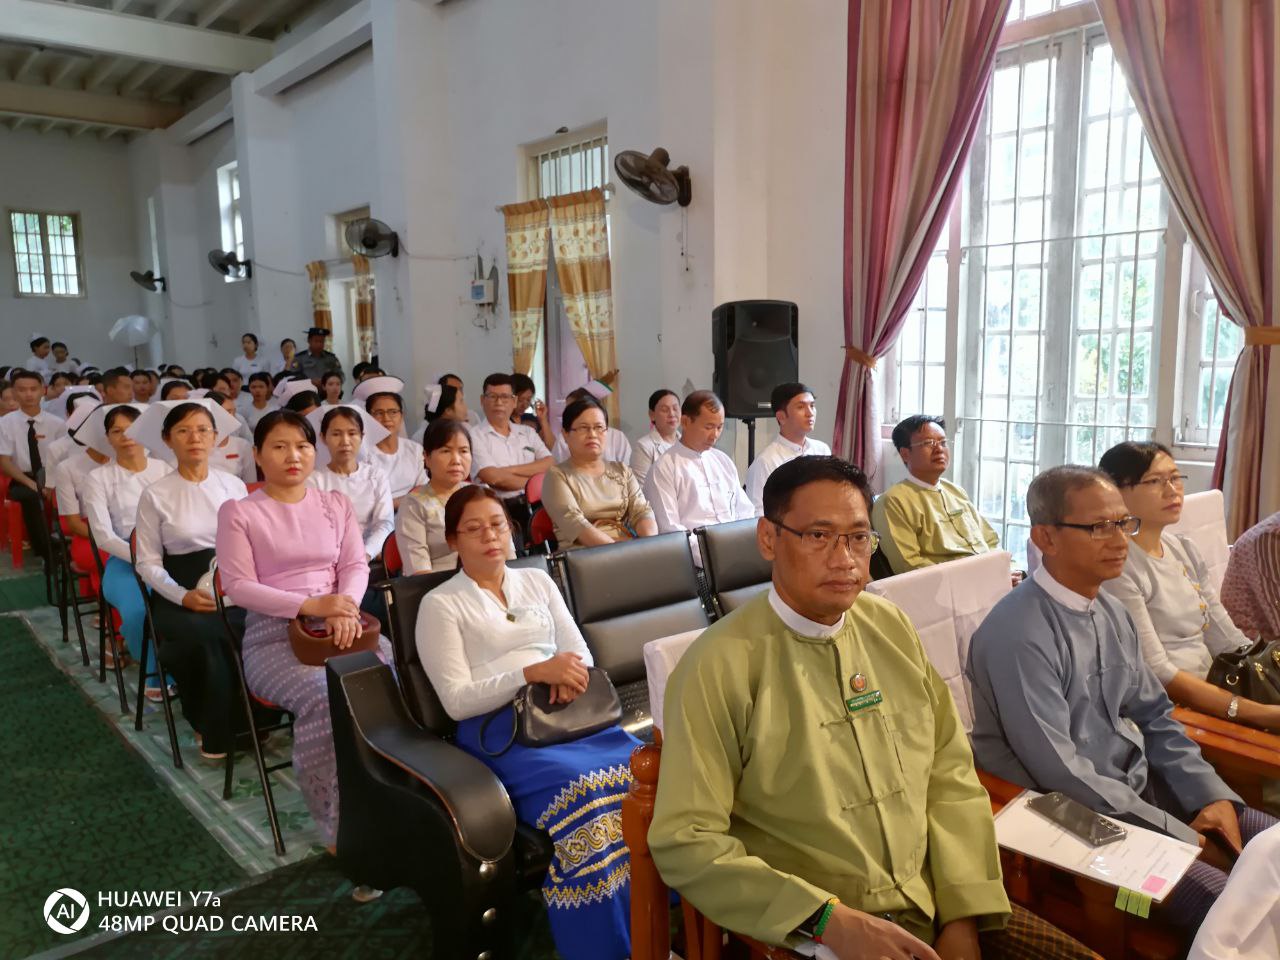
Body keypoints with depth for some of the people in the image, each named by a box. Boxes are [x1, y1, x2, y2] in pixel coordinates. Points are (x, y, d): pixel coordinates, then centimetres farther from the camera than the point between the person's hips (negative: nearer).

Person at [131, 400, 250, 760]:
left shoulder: (234, 485, 8)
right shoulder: (155, 495, 1)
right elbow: (148, 562, 1)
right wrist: (183, 596, -16)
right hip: (181, 595, -2)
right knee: (205, 635, -34)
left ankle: (217, 726, -5)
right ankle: (215, 727, -7)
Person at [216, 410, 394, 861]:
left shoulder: (336, 504, 16)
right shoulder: (238, 512, 4)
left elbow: (357, 565, 9)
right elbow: (238, 585, -5)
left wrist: (344, 604, -15)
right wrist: (311, 606, -17)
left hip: (340, 625, 4)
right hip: (274, 634, -3)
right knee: (325, 697, -34)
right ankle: (342, 826, -19)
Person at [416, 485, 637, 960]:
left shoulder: (538, 581, 20)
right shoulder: (440, 604, 5)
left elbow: (580, 652, 16)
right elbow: (457, 700, -5)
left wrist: (571, 674, -9)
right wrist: (534, 672, -17)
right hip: (499, 729, -4)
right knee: (579, 789, -34)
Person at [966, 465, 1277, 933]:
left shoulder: (1112, 612, 4)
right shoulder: (1020, 634, -25)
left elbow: (1153, 716, 13)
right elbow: (1060, 773, -23)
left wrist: (1213, 795, -1)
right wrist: (1180, 834, -15)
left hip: (1140, 788, 9)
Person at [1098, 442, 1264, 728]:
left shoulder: (1184, 550, 10)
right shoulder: (1116, 565, -14)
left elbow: (1228, 639, 10)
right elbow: (1155, 673, -19)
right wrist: (1260, 713, -23)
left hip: (1213, 695, 7)